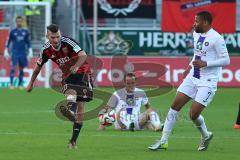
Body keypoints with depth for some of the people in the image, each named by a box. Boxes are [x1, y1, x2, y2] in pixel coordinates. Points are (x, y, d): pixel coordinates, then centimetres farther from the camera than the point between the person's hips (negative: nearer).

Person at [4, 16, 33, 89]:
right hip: (14, 52, -2)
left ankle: (20, 84, 14)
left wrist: (30, 52, 8)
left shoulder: (25, 32, 7)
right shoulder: (13, 32, 3)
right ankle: (11, 84, -11)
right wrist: (6, 51, 5)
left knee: (21, 69, 5)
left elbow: (28, 42, 14)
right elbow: (8, 42, 9)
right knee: (13, 67, -13)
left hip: (23, 53, 2)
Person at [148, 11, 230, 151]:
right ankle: (163, 141, 3)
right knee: (175, 106, -1)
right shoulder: (197, 34, 9)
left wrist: (205, 64, -22)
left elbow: (226, 60, -16)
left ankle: (206, 136, 21)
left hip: (207, 82, -8)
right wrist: (191, 66, 13)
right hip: (193, 77, 8)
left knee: (194, 114, -11)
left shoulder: (216, 38, -15)